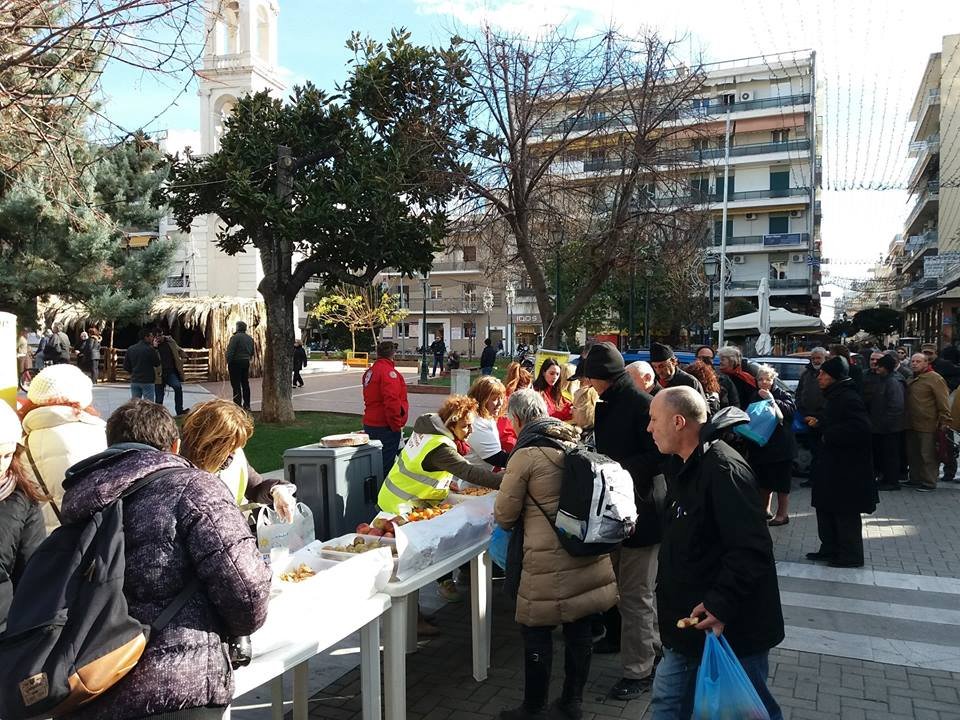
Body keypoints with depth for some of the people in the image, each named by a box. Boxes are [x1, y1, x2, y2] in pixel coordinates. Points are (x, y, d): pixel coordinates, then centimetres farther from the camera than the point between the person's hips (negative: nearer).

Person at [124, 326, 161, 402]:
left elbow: (126, 367, 7)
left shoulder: (130, 349, 5)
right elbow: (157, 364, -2)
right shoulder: (150, 349, -13)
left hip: (134, 381, 6)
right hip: (148, 382, -6)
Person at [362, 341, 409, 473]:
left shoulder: (369, 371, 13)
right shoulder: (388, 371, -15)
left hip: (370, 423, 9)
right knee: (386, 463, -5)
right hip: (385, 427, -9)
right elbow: (392, 400, -24)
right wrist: (397, 424, -15)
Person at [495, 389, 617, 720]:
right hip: (588, 554, 7)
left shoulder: (526, 455, -14)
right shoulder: (576, 442, 5)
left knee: (536, 631, 8)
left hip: (549, 560, -7)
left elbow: (504, 515, -8)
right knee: (578, 628, 16)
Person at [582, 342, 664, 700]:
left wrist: (618, 468, -25)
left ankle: (639, 670, 13)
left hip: (639, 509, -9)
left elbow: (658, 456, -23)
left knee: (635, 592, 1)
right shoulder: (605, 405, 9)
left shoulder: (640, 404, -18)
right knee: (615, 582, 22)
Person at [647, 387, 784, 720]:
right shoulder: (684, 466, 9)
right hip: (691, 624, 9)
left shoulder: (724, 469, -23)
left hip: (733, 630, -9)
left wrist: (721, 605, -29)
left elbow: (752, 550, -29)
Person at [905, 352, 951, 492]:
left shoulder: (934, 378, -12)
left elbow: (943, 402, -15)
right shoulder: (910, 379, 13)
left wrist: (944, 422, -17)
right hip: (912, 425, 8)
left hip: (928, 426, -8)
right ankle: (915, 479, 28)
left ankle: (929, 483, 9)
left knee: (928, 456, -1)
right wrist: (906, 420, 13)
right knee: (913, 454, 16)